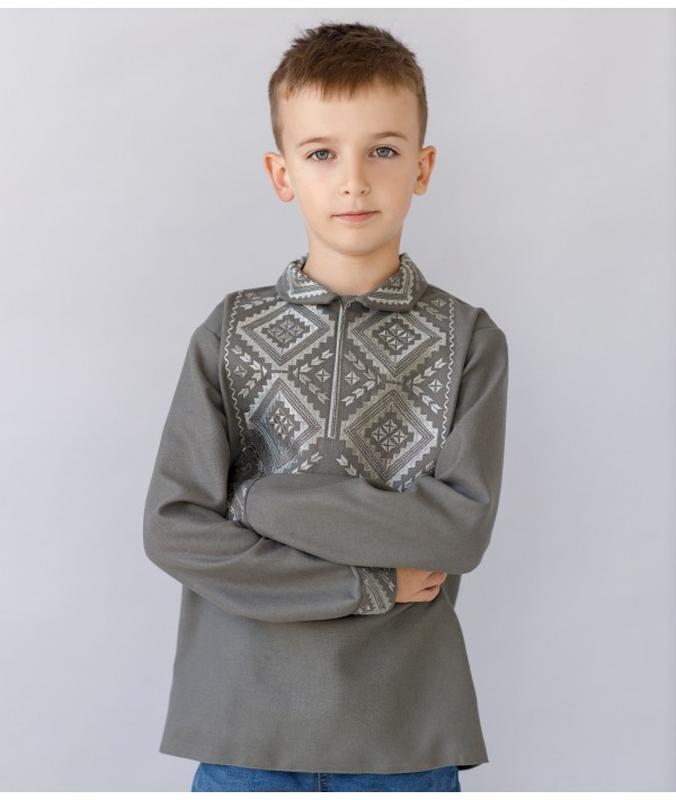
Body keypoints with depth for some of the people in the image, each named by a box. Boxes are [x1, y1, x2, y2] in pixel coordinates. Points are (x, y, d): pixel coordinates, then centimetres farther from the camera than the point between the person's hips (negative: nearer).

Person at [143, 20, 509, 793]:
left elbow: (462, 527, -10)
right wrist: (371, 584, -12)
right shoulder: (230, 333, 0)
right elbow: (174, 528, -7)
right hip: (246, 727, 0)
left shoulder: (468, 338, -1)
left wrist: (258, 500, -12)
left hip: (407, 731, 0)